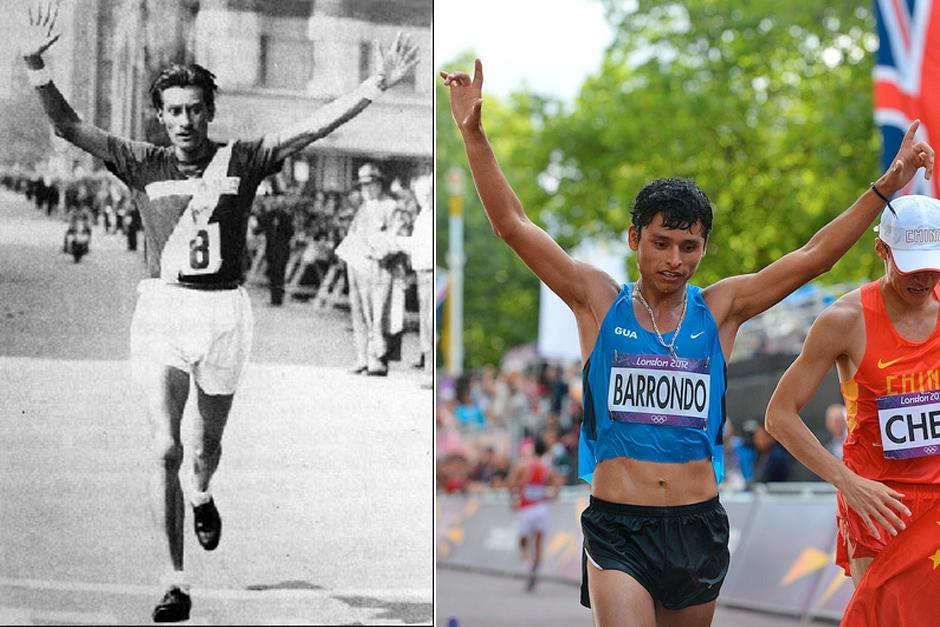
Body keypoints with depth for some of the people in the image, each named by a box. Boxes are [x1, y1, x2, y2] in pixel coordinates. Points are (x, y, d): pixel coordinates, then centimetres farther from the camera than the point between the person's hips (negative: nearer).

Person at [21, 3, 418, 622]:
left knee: (207, 442, 18)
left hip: (223, 310, 1)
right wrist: (37, 66, -16)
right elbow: (68, 125, -1)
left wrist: (377, 84, -16)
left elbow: (313, 127, -6)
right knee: (165, 449, -12)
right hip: (161, 310, -1)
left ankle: (202, 495, 56)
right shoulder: (143, 164, 3)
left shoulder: (242, 160, 1)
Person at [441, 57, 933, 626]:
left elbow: (814, 255, 5)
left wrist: (885, 188, -2)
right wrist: (474, 134, -10)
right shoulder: (600, 301, 3)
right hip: (618, 528, -3)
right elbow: (514, 226, -2)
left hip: (699, 523, 3)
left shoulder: (720, 310, 6)